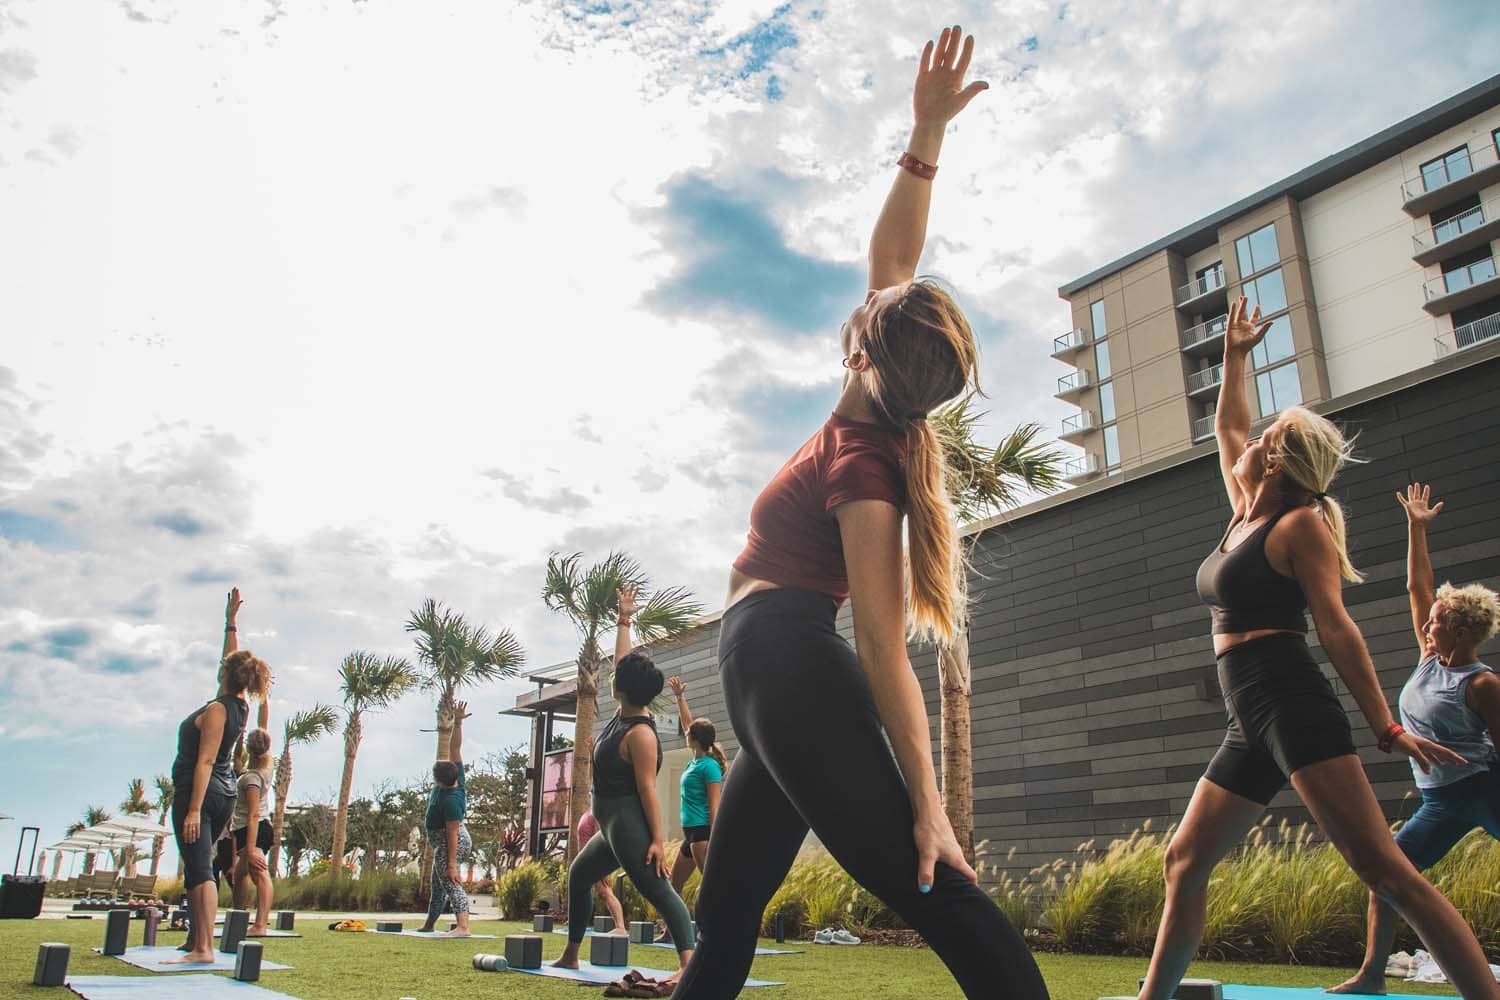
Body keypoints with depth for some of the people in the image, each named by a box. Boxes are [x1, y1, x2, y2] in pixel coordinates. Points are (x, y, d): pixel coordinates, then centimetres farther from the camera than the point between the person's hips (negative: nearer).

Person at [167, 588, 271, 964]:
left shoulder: (217, 710, -15)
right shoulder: (240, 705, 7)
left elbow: (205, 761, -20)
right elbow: (234, 661, 22)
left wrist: (194, 809, -23)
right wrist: (230, 622, 26)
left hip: (200, 792, -9)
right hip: (224, 794, 9)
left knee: (199, 868, -14)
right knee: (197, 868, 18)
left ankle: (204, 948, -20)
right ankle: (195, 940, 24)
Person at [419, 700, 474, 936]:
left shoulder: (451, 801, -30)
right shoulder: (455, 778, -8)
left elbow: (453, 834, -28)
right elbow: (455, 750, -4)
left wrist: (452, 865, -26)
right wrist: (457, 723, -9)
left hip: (450, 846, -10)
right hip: (442, 844, 10)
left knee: (451, 884, -21)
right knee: (438, 886, 21)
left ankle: (463, 926, -33)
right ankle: (429, 925, 35)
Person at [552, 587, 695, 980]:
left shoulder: (640, 732, -20)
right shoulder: (625, 714, 5)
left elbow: (648, 789, -23)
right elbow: (622, 662, 17)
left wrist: (657, 840, -25)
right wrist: (623, 621, 24)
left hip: (630, 824, -11)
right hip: (614, 826, 11)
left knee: (657, 891, -20)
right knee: (578, 875, 24)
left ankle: (690, 964, -29)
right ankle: (570, 956, 35)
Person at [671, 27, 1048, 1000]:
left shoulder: (859, 461, -13)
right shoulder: (881, 426, 9)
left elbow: (883, 643, -20)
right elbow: (892, 258, 15)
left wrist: (929, 806, -20)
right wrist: (927, 134, 10)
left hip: (776, 657, -10)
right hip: (790, 672, 10)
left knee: (938, 896, -16)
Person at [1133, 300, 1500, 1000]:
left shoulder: (1299, 524, -4)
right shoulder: (1245, 517, 17)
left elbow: (1336, 627, -11)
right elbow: (1227, 428, 31)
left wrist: (1386, 727, -13)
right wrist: (1234, 356, 37)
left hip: (1292, 706, -8)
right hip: (1250, 725, 8)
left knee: (1382, 868, -13)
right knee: (1184, 861, 8)